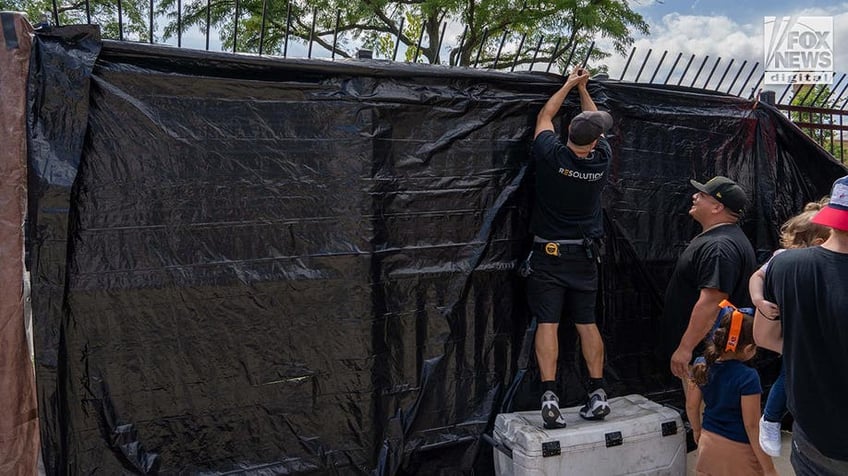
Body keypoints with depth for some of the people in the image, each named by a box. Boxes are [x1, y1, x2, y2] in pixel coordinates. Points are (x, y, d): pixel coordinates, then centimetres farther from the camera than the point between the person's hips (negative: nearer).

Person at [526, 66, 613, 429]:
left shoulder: (551, 156, -13)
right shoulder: (602, 160, -6)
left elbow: (544, 117, 7)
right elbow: (598, 123, 16)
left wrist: (569, 85, 20)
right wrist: (582, 88, 27)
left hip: (548, 253, -2)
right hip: (584, 254, 3)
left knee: (547, 323, -5)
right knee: (587, 323, 9)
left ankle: (550, 394, -13)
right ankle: (598, 393, 10)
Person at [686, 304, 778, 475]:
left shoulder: (701, 365, -7)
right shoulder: (747, 377, -23)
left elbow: (691, 406, 4)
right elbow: (752, 426, -20)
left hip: (709, 442, 5)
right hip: (738, 449, -5)